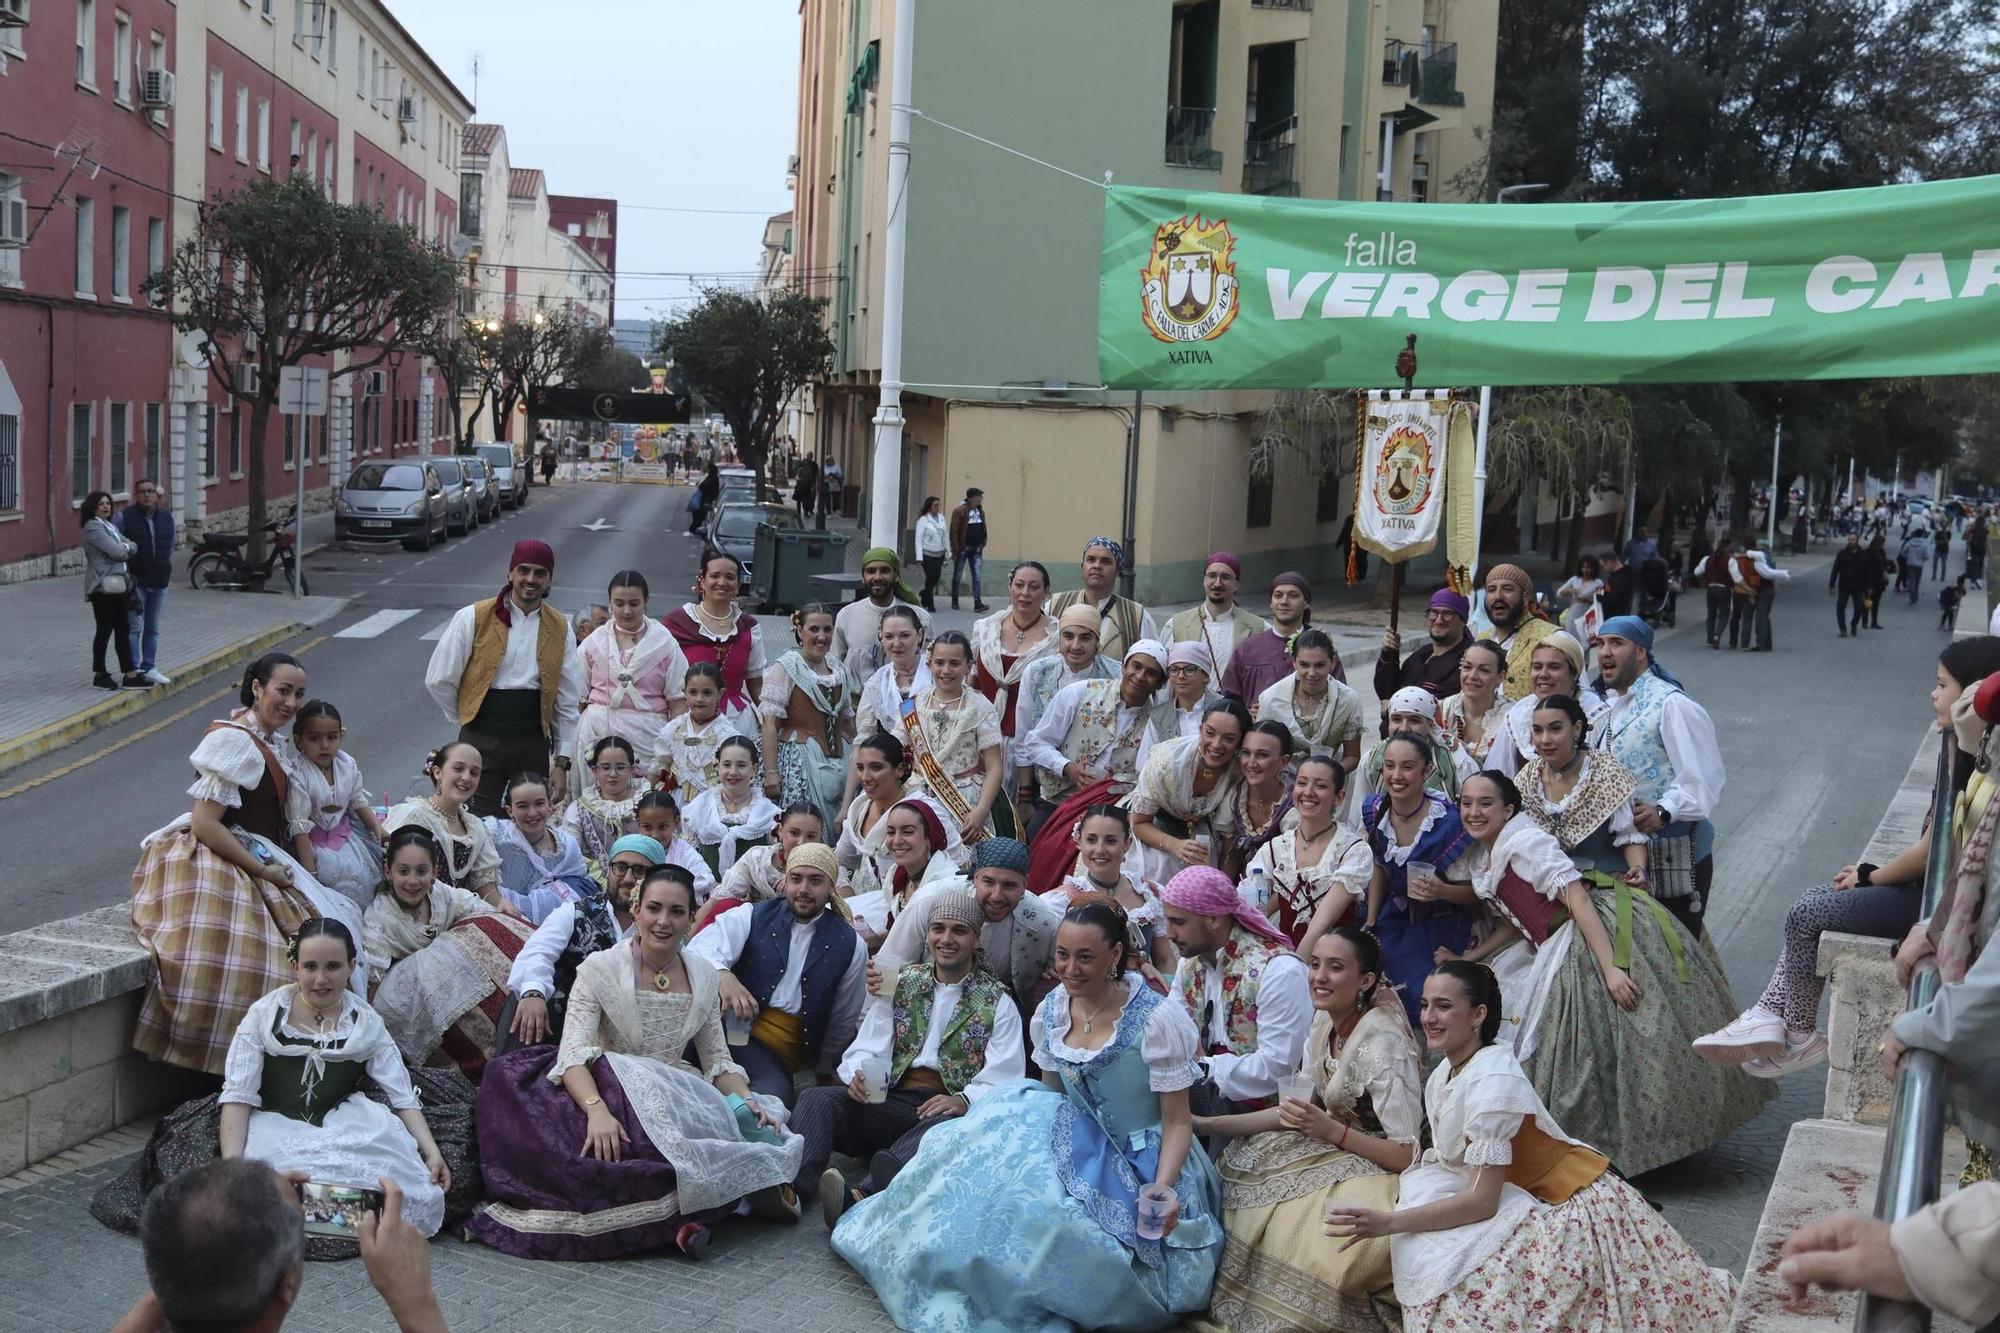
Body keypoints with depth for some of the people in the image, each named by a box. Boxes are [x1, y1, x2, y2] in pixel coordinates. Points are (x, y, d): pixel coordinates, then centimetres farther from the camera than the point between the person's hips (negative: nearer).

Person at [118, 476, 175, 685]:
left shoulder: (167, 518, 10)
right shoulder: (125, 517, -5)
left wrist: (167, 569, 11)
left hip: (159, 581, 5)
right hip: (135, 581, -5)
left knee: (153, 628, 12)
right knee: (135, 626, -7)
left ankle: (149, 668, 19)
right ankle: (133, 669, -4)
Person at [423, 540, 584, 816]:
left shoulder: (559, 629, 7)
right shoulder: (473, 618, -4)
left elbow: (568, 701, 10)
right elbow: (438, 680, 1)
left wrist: (562, 762, 6)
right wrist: (469, 719, 10)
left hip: (533, 744, 3)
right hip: (481, 742, -3)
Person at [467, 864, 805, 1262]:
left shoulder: (703, 976, 8)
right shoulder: (601, 969, -5)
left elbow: (718, 1060, 11)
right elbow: (574, 1055, -15)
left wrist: (747, 1101, -11)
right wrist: (596, 1109, -35)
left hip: (677, 1095, 3)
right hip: (610, 1092, -3)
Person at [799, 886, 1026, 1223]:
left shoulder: (997, 1002, 11)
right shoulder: (902, 983, 20)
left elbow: (1003, 1079, -1)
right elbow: (869, 1049, 11)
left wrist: (964, 1100, -22)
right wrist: (859, 1075, -14)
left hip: (949, 1108, -3)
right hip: (890, 1102, 3)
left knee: (949, 1125, -40)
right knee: (815, 1099, -24)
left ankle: (862, 1198, -63)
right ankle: (791, 1186, -52)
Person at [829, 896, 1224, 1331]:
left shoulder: (1158, 1021, -18)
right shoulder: (1050, 1012, -1)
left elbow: (1179, 1123, -13)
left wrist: (1163, 1187, -30)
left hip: (1143, 1164, -6)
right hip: (1084, 1142, 7)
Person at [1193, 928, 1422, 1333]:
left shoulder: (1384, 1044, -24)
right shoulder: (1325, 1023, 0)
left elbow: (1408, 1155, -22)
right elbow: (1296, 1110, 6)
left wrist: (1331, 1130, -28)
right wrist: (1207, 1124, 0)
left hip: (1372, 1168, -8)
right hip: (1329, 1148, 9)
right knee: (1235, 1167, -3)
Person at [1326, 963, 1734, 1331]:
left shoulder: (1493, 1080, -24)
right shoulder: (1441, 1077, 0)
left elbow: (1482, 1202, -25)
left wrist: (1389, 1223, -28)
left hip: (1574, 1209, -7)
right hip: (1528, 1202, 7)